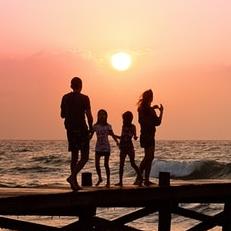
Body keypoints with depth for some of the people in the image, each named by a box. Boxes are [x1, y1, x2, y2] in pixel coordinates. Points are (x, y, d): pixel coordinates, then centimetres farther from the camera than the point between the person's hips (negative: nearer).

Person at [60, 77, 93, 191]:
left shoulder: (65, 98, 5)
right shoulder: (84, 98, -8)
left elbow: (62, 115, 11)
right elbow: (89, 115, -12)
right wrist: (90, 127, 3)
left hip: (70, 130, 5)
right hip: (81, 129, -5)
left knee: (74, 156, 12)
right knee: (84, 157, -1)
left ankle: (75, 183, 10)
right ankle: (72, 176, -21)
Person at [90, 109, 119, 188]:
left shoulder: (108, 126, -1)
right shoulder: (95, 126, 1)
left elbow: (113, 135, -1)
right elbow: (91, 135, 2)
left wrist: (117, 141, -16)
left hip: (106, 147, -2)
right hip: (98, 147, 2)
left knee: (106, 164, -2)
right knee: (97, 164, -3)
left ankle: (108, 181, 6)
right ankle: (100, 178, 19)